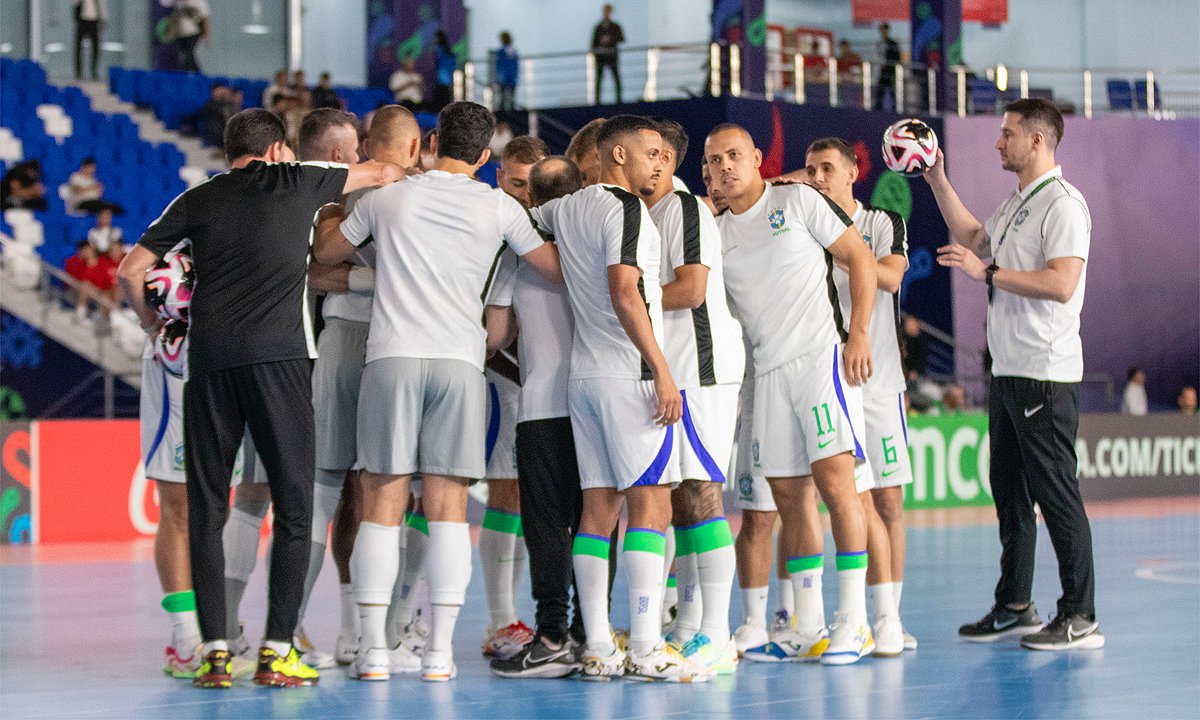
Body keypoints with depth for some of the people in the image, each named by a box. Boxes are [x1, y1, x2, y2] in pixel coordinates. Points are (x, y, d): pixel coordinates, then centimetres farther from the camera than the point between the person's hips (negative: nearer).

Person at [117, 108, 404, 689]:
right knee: (293, 506, 2)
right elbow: (380, 173, 26)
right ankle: (277, 652, -4)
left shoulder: (198, 199, 16)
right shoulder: (296, 182, 13)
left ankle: (215, 652, 1)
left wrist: (153, 325, 32)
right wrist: (413, 174, 48)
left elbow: (130, 271, 16)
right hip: (277, 355, -2)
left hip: (208, 359, 3)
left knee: (205, 510, 6)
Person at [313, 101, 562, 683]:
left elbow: (326, 253, 24)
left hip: (392, 356, 0)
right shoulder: (499, 207, 8)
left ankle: (374, 648, -1)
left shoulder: (387, 198, 10)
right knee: (448, 508, 2)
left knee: (383, 504, 2)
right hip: (460, 359, 0)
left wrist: (332, 209, 43)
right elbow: (559, 270, 15)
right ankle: (440, 651, -1)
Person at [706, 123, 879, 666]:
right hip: (767, 371, 6)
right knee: (789, 497, 5)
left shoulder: (799, 201, 1)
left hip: (822, 355, -6)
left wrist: (859, 333, -8)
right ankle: (808, 630, 11)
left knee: (835, 481, -13)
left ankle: (854, 623, -11)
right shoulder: (714, 231, 15)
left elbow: (861, 259, 0)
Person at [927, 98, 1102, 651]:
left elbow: (1061, 285, -23)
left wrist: (986, 273, -20)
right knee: (1009, 490, 13)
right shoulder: (1015, 204, 18)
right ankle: (1015, 606, 20)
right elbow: (973, 237, 36)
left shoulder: (1063, 205, -12)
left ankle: (1079, 618, -7)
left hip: (1045, 375, -10)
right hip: (1007, 372, 10)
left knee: (1055, 492, -9)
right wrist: (937, 179, 30)